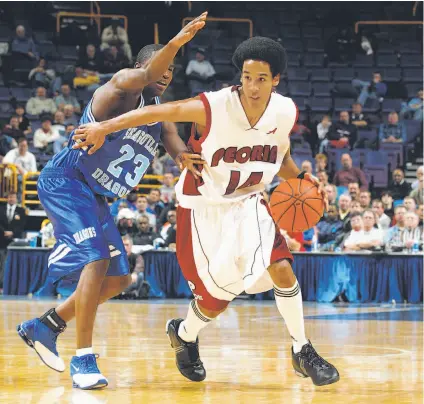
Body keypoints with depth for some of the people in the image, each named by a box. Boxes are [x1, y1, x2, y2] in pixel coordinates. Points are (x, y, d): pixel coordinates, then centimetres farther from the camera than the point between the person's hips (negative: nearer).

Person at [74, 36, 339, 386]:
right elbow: (158, 112, -17)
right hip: (205, 206, -3)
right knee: (217, 300, 2)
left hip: (248, 202, 3)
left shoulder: (286, 113, -12)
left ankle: (303, 352, 2)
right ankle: (184, 335, 36)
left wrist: (300, 178, -10)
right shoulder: (212, 108, -27)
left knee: (281, 268, -16)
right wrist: (104, 128, -17)